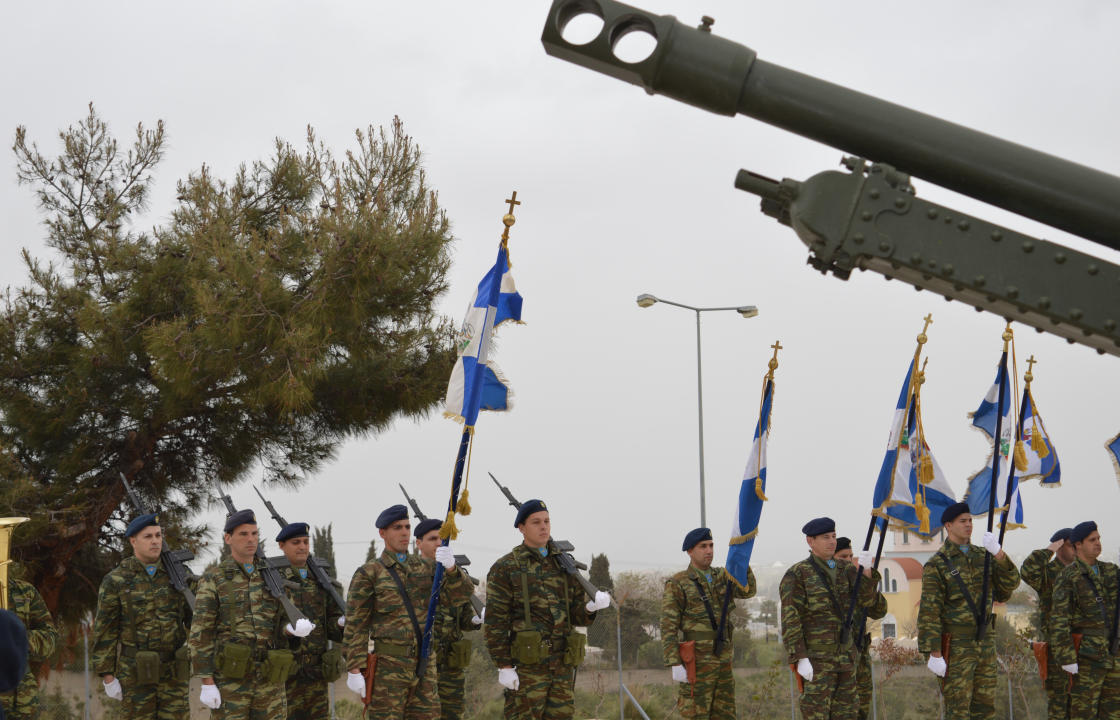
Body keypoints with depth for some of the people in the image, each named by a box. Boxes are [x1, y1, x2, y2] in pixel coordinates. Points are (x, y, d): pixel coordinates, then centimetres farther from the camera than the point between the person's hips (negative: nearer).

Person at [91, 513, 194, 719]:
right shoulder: (115, 581, -4)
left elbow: (194, 621, 11)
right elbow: (104, 631, -3)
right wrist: (107, 676, -7)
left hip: (174, 675, 3)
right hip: (135, 675, -3)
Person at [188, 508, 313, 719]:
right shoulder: (213, 579, -2)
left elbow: (279, 624, 15)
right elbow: (200, 633, -5)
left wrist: (291, 629, -11)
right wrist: (206, 683, -12)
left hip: (268, 679, 4)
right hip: (229, 679, -4)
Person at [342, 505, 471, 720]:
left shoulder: (425, 568, 12)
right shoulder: (368, 574, -2)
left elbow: (459, 595, -2)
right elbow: (355, 626, -5)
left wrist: (450, 567, -23)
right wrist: (354, 670, -12)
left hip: (424, 667, 5)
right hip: (388, 667, -5)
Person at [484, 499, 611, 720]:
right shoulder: (505, 568, -1)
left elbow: (576, 616, 14)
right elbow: (495, 622, -6)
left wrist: (591, 608, -9)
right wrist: (504, 666, -12)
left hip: (563, 666, 5)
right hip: (526, 666, -5)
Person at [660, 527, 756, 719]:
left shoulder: (720, 577, 13)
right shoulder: (677, 584, -7)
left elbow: (747, 591, -5)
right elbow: (668, 628, -11)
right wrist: (674, 665, -19)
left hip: (721, 663, 7)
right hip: (696, 664, -6)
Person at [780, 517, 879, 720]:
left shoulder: (845, 570, 11)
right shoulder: (796, 575, -8)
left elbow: (865, 601, -1)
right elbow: (790, 621, -13)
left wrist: (866, 570, -16)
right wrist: (800, 659, -20)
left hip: (845, 656, 7)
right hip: (815, 659, -7)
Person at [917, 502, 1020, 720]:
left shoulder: (982, 556, 10)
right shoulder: (936, 565, -8)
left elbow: (1010, 584, -2)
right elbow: (929, 612, -13)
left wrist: (999, 554, -18)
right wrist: (934, 653, -18)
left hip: (985, 643, 6)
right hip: (955, 646, -6)